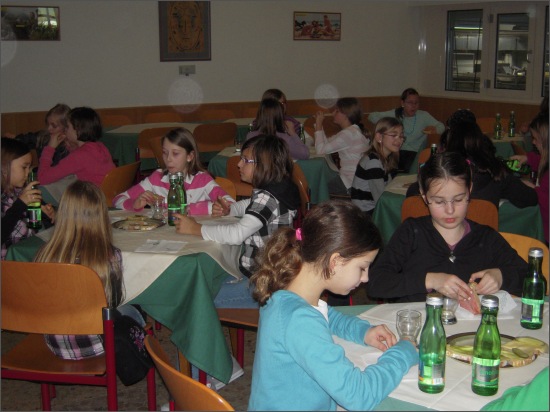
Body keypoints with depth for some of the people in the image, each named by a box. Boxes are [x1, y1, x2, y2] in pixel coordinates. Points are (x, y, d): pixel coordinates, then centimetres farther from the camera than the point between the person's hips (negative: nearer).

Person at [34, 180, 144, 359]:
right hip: (95, 346, -3)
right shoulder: (110, 257, -23)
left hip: (55, 346, 3)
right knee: (131, 313, 29)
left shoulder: (44, 254, -15)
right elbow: (114, 302, -6)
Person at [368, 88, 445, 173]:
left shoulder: (424, 116, 4)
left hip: (416, 153, -1)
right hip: (397, 151, 1)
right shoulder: (396, 114, 6)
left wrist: (434, 129, -20)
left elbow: (441, 127, 5)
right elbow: (372, 116, 7)